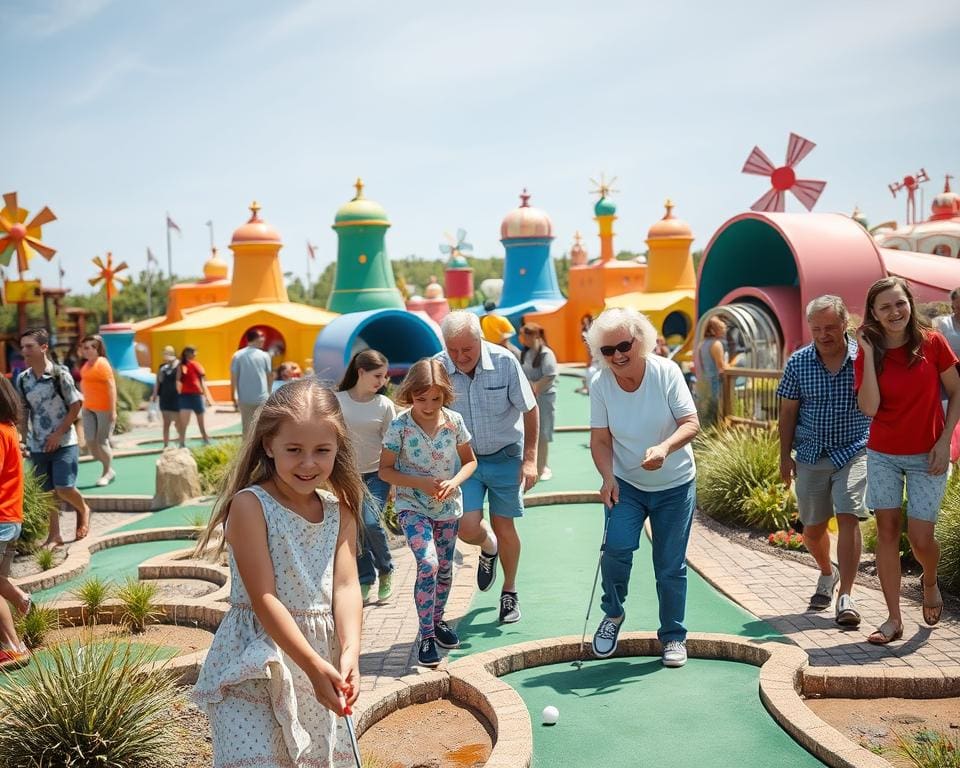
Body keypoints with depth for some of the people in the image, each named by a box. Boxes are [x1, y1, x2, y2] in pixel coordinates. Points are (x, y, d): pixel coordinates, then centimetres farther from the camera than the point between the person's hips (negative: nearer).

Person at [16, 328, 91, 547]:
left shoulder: (60, 374, -12)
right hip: (37, 446, 4)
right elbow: (23, 412, 10)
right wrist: (23, 439, 3)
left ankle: (83, 510, 21)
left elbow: (76, 405, -9)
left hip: (64, 443, -4)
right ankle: (54, 535, 20)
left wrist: (58, 434, -12)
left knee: (64, 488, -10)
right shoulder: (22, 379, 2)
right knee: (47, 492, 9)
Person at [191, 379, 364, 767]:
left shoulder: (340, 510, 4)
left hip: (324, 659, 5)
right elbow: (263, 598, -17)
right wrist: (313, 665, -21)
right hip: (257, 661, -5)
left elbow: (346, 586, -5)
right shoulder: (250, 505, -13)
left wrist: (349, 653, -21)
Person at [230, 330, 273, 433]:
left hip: (244, 398, 1)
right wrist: (269, 392, 19)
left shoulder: (238, 355, -2)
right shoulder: (264, 356, -1)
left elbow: (234, 377, -4)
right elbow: (269, 376, 4)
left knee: (247, 426, 7)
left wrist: (234, 396, 4)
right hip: (262, 398, -1)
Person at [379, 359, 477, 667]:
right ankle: (426, 636, -8)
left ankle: (438, 620, 38)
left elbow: (470, 460, 4)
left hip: (448, 506, 4)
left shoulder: (454, 421, -7)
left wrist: (454, 482, -16)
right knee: (428, 564, -20)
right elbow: (385, 471, -9)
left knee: (444, 568, 14)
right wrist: (420, 483, -21)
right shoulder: (400, 426, -15)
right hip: (413, 507, -4)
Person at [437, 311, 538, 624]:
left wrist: (529, 460, -8)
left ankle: (509, 592, 30)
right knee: (468, 528, -10)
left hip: (505, 456, -1)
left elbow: (530, 410, -7)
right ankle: (489, 548, 28)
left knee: (504, 527, 6)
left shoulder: (504, 362, -17)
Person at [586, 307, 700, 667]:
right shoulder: (600, 384, -10)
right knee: (616, 546, -20)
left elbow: (691, 423, -16)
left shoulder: (666, 371, -15)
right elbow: (600, 439, -6)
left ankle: (673, 637, 24)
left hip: (675, 486, -1)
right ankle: (613, 614, 7)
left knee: (671, 566, 4)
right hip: (625, 485, 1)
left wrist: (664, 448, -35)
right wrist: (608, 477, -23)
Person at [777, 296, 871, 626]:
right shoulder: (798, 362, -1)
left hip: (854, 452, -2)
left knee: (847, 517, -16)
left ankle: (845, 597, -9)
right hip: (811, 454, 2)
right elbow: (788, 410, 5)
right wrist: (785, 455, 4)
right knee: (812, 528, 11)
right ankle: (828, 573, 41)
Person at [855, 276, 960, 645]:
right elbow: (869, 408, -17)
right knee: (887, 531, 2)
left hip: (926, 457, -2)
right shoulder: (868, 354, -4)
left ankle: (930, 582, 32)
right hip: (883, 455, 2)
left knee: (920, 536, -4)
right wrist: (868, 354, -16)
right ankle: (893, 619, 11)